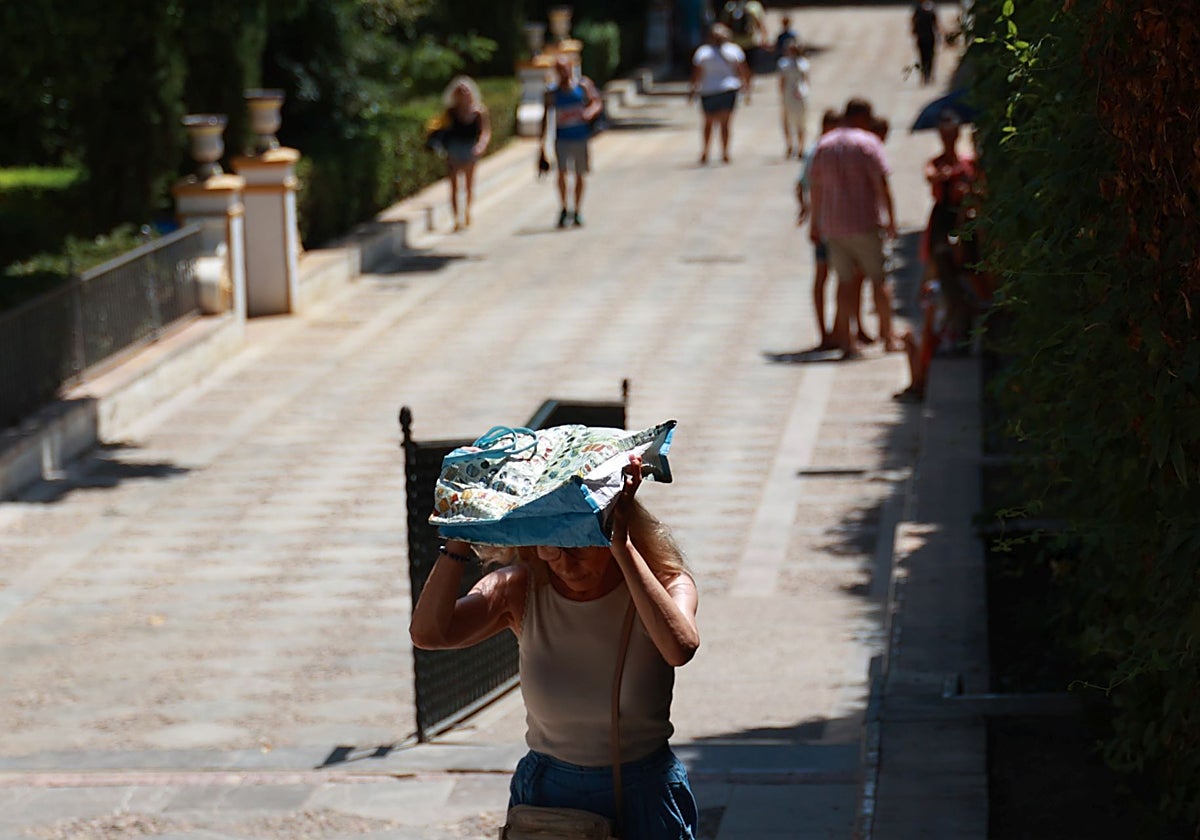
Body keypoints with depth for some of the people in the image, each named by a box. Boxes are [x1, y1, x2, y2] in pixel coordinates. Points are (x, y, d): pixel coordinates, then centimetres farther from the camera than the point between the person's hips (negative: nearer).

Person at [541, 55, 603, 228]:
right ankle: (563, 208, -3)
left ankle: (577, 212, 21)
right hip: (562, 137, 0)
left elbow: (597, 103, -2)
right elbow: (546, 116, 7)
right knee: (562, 172, -18)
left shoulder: (583, 85, 0)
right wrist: (543, 141, 1)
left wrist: (590, 112, -25)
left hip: (581, 137, 0)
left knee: (579, 175, 7)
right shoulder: (552, 92, 2)